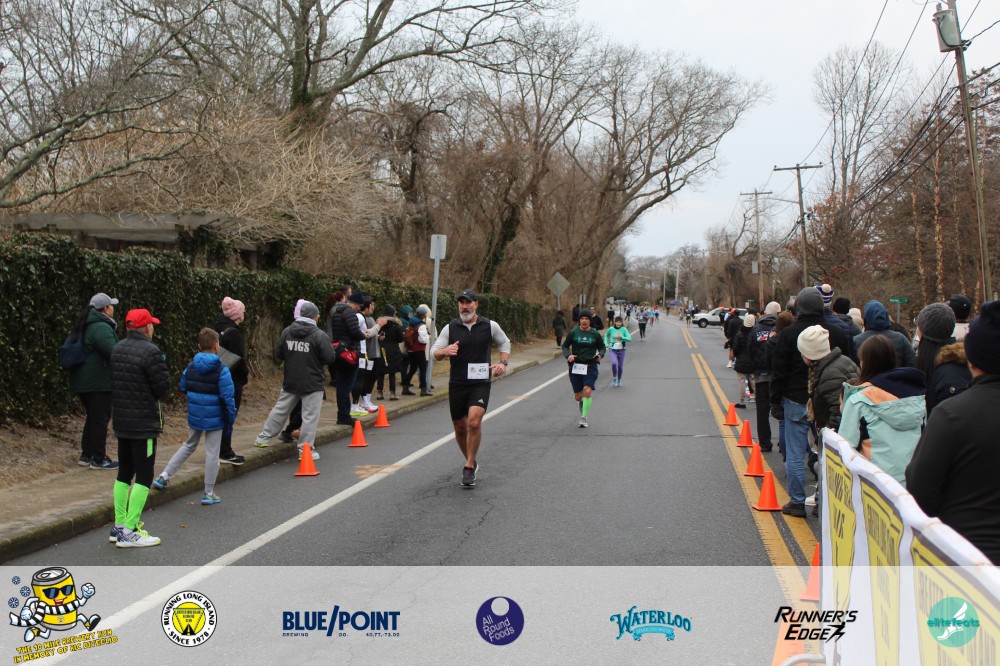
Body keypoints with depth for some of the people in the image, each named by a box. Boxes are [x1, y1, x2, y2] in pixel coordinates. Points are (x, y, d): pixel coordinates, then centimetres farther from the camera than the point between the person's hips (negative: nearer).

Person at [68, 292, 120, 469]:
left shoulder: (85, 326, 14)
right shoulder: (101, 328, -18)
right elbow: (114, 353, -24)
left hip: (83, 381, 10)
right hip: (98, 382, -10)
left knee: (92, 418, 18)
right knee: (100, 419, -2)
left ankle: (86, 455, 24)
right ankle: (98, 459, 3)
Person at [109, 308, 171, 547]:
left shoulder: (117, 349, 8)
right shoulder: (150, 352, -18)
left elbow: (112, 382, 10)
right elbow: (163, 386, -17)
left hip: (120, 422, 9)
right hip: (145, 422, -8)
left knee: (124, 473, 17)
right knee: (144, 475, -3)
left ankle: (119, 526, 24)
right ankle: (129, 532, -5)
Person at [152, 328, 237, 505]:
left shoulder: (190, 367, 0)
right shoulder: (221, 370, -15)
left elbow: (183, 389, 10)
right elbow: (228, 398, -15)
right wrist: (230, 421, -6)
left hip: (194, 416, 5)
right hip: (215, 418, -5)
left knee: (189, 446, 25)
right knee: (212, 453, 5)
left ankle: (163, 476, 20)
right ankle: (209, 493, 12)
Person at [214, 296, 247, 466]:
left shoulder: (220, 329, 10)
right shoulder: (233, 332, -17)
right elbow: (239, 358, -19)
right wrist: (245, 375, -3)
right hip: (233, 380, -9)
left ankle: (222, 451, 21)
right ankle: (225, 453, 4)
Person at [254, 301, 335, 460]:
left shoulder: (287, 332, 1)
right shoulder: (319, 335, -14)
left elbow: (278, 354, 8)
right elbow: (329, 358, -15)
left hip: (290, 381, 5)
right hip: (312, 384, -5)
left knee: (279, 410, 19)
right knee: (310, 417, 1)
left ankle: (263, 438, 27)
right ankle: (305, 449, 2)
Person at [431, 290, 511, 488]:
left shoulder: (490, 326, 2)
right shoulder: (450, 328, 2)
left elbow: (504, 343, 19)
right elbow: (435, 352, 0)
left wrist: (503, 363, 3)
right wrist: (445, 351, -22)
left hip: (480, 383, -2)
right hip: (457, 384, 2)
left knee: (474, 422, -21)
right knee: (460, 428, 10)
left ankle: (469, 467, -8)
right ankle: (471, 462, 34)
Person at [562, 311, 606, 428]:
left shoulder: (595, 334, 0)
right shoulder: (573, 333, 0)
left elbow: (602, 347, 12)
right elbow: (565, 346, 8)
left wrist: (600, 355, -9)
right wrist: (568, 355, -11)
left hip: (590, 367, -1)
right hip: (575, 367, 1)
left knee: (587, 391, -20)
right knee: (578, 397, 5)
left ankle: (584, 418, -8)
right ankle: (582, 404, 41)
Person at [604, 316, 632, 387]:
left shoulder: (624, 329, -7)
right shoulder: (611, 329, -4)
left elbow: (629, 339, -13)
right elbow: (606, 336, 15)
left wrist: (621, 337, -23)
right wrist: (606, 343, 3)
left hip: (621, 350, 1)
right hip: (612, 350, -1)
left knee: (620, 366, 8)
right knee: (614, 363, -23)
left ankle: (619, 380, 33)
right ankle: (614, 378, 0)